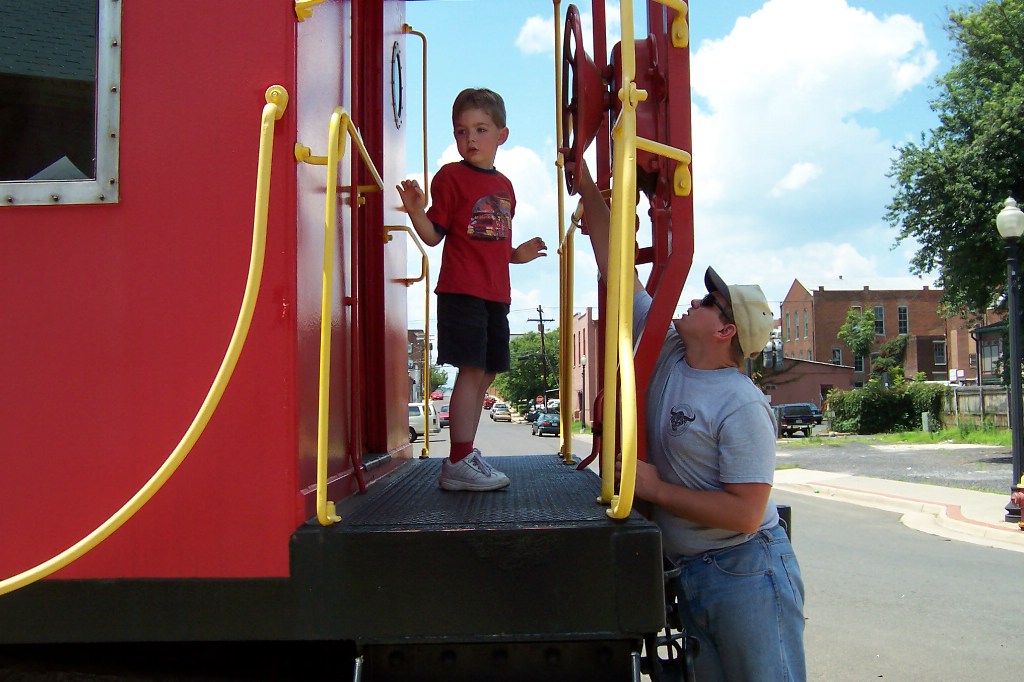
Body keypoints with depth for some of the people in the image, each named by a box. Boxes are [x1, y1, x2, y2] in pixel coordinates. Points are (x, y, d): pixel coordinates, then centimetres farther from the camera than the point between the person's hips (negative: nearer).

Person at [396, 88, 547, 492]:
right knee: (471, 370, -11)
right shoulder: (451, 176, -1)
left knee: (486, 374, 9)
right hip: (462, 291, -7)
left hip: (496, 294, 7)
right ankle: (459, 463, -6)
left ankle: (463, 457, 19)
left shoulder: (504, 186, 18)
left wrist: (517, 254, 11)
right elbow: (434, 235, -6)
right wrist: (417, 212, -23)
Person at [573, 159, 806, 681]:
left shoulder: (742, 407, -18)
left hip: (746, 572, -7)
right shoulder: (666, 353, 2)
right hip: (689, 574, 7)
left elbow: (745, 514, -23)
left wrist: (655, 488, -18)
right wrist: (587, 190, 4)